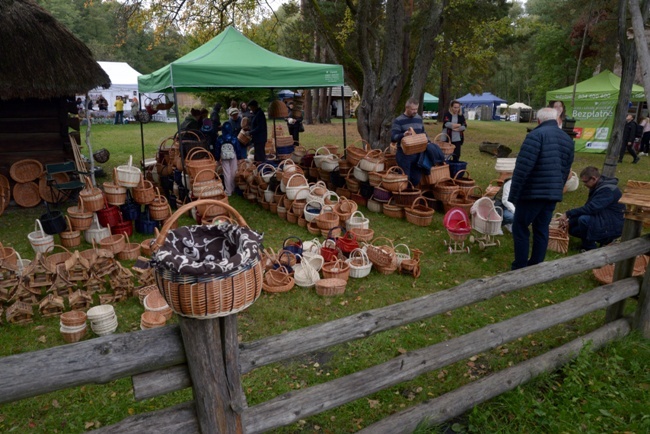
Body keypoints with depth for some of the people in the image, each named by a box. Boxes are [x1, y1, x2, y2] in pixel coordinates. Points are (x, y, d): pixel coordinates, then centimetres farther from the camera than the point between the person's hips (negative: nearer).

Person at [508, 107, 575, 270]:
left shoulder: (536, 134, -12)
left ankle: (520, 267, 8)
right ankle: (536, 266, 23)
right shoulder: (568, 139, 13)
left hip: (533, 191, -7)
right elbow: (566, 171, 17)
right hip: (553, 193, 7)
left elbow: (523, 167, -19)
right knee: (542, 229, 15)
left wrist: (513, 194, -14)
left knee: (520, 228, 4)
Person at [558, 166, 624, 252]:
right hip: (603, 220, 10)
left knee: (584, 220, -31)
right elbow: (588, 207, 8)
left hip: (613, 227, -10)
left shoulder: (607, 190, -23)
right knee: (572, 228, 5)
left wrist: (568, 214, -28)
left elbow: (590, 208, -32)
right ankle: (604, 239, 12)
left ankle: (590, 249, -12)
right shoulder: (598, 187, 7)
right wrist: (570, 220, -4)